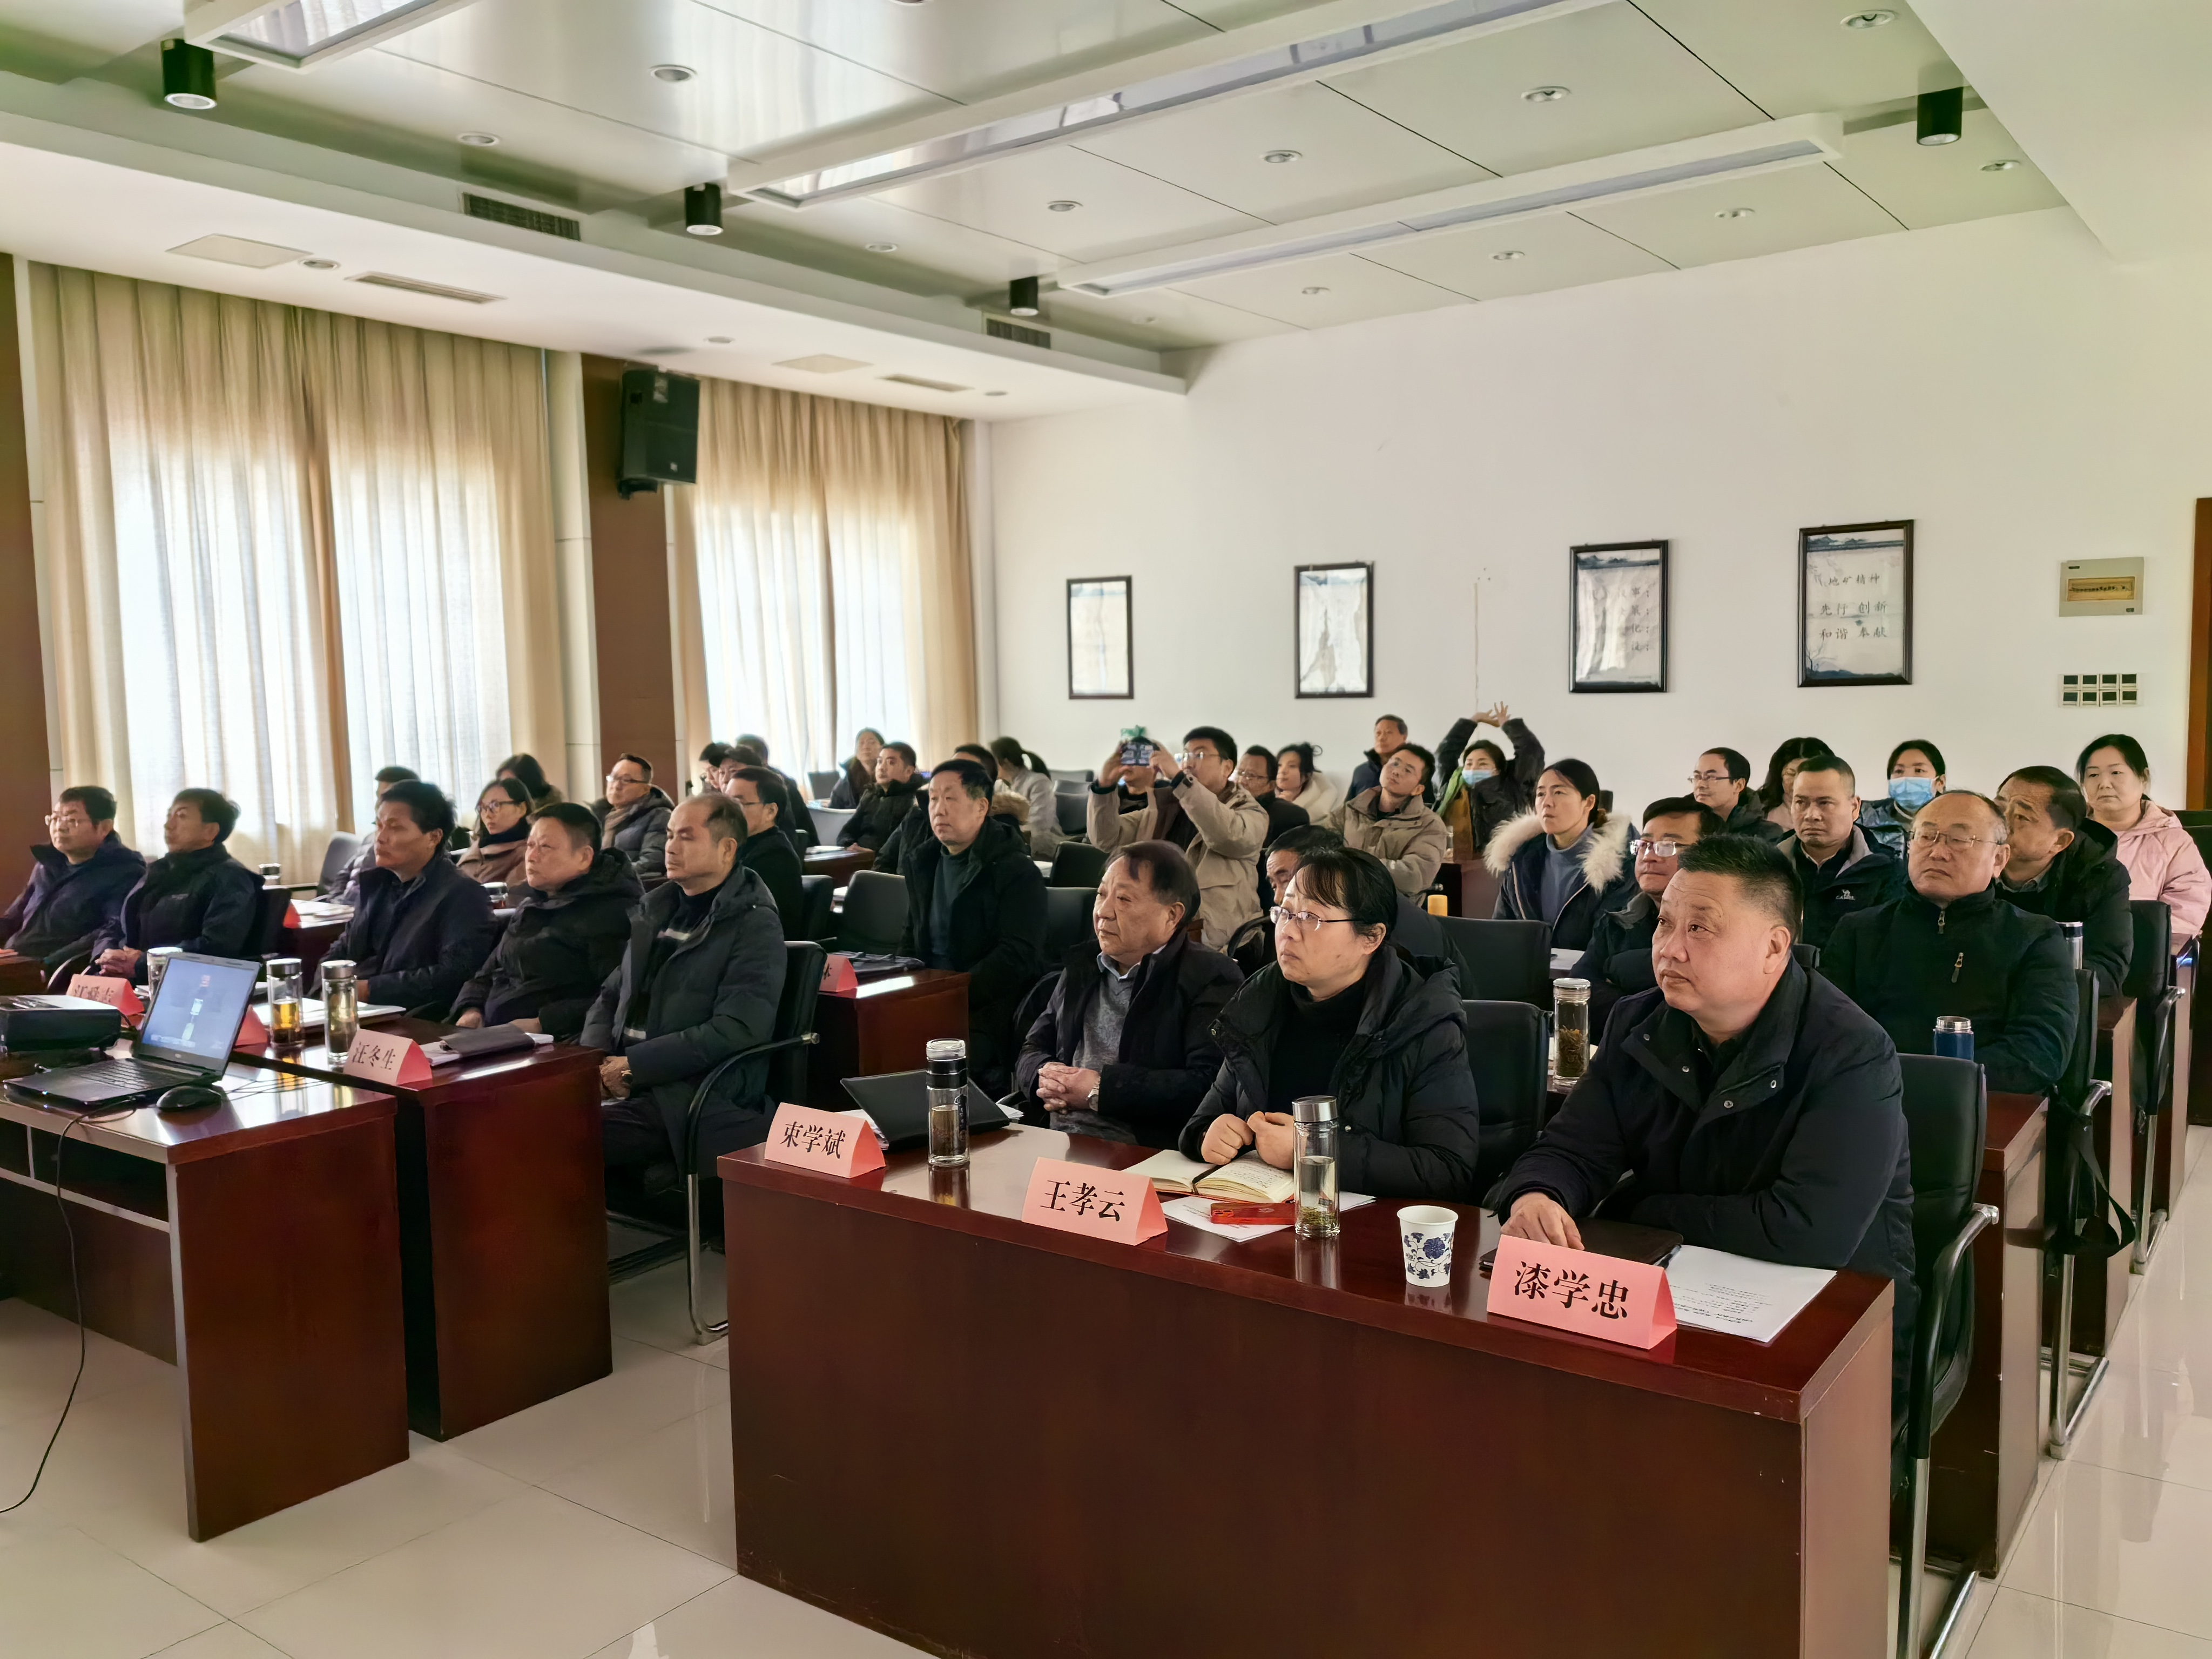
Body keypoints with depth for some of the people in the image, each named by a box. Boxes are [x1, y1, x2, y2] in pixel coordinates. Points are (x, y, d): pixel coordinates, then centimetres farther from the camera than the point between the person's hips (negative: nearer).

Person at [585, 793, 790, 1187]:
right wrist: (597, 1057, 1)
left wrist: (635, 1065, -16)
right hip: (627, 1083, 7)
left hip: (701, 1103, -7)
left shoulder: (754, 926, -5)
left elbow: (736, 1030, -15)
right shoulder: (656, 909, 18)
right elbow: (610, 996, 22)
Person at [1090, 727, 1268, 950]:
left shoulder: (1251, 813, 2)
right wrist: (1105, 787, -7)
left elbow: (1228, 835, -22)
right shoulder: (1163, 807, 15)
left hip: (1206, 940, -4)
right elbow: (1107, 839, 10)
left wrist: (1179, 779, -26)